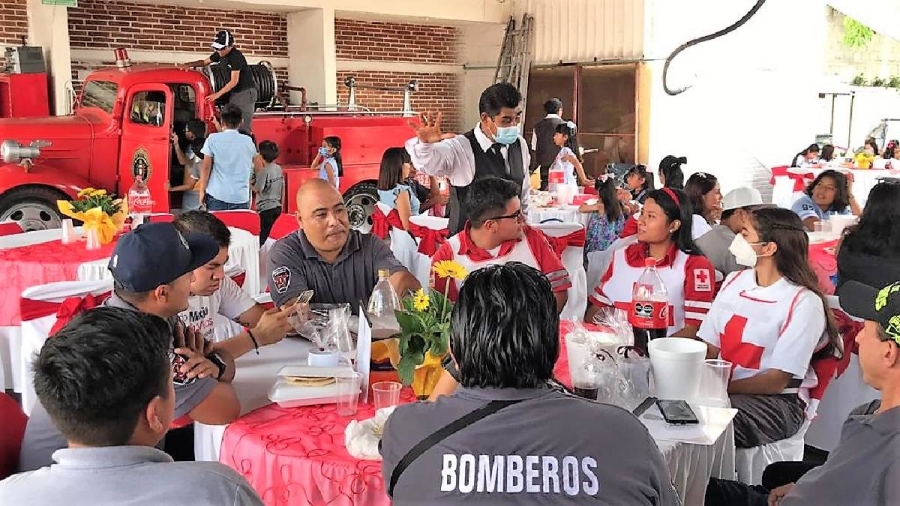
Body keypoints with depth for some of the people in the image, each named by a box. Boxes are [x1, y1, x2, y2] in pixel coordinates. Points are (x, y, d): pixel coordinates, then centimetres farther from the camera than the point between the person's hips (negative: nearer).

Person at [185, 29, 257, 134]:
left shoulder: (236, 56, -19)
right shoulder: (219, 54, 5)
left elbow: (234, 81, -21)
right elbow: (205, 62, 19)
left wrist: (217, 94, -20)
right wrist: (190, 64, 2)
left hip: (246, 92, -9)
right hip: (235, 92, 9)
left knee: (243, 128, -15)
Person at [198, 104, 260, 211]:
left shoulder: (213, 139, -1)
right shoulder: (248, 141, 7)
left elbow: (206, 167, -2)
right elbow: (258, 165, 21)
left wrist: (202, 190, 5)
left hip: (217, 195, -1)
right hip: (241, 198, 1)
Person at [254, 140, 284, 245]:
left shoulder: (264, 171, -15)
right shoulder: (279, 168, 6)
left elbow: (258, 189, -14)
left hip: (266, 208, -7)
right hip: (277, 207, 7)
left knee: (263, 237, -2)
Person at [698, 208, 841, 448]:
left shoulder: (803, 302, -10)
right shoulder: (733, 282, 9)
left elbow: (777, 381, -12)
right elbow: (708, 349, 5)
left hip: (778, 400, -6)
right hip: (722, 389, 6)